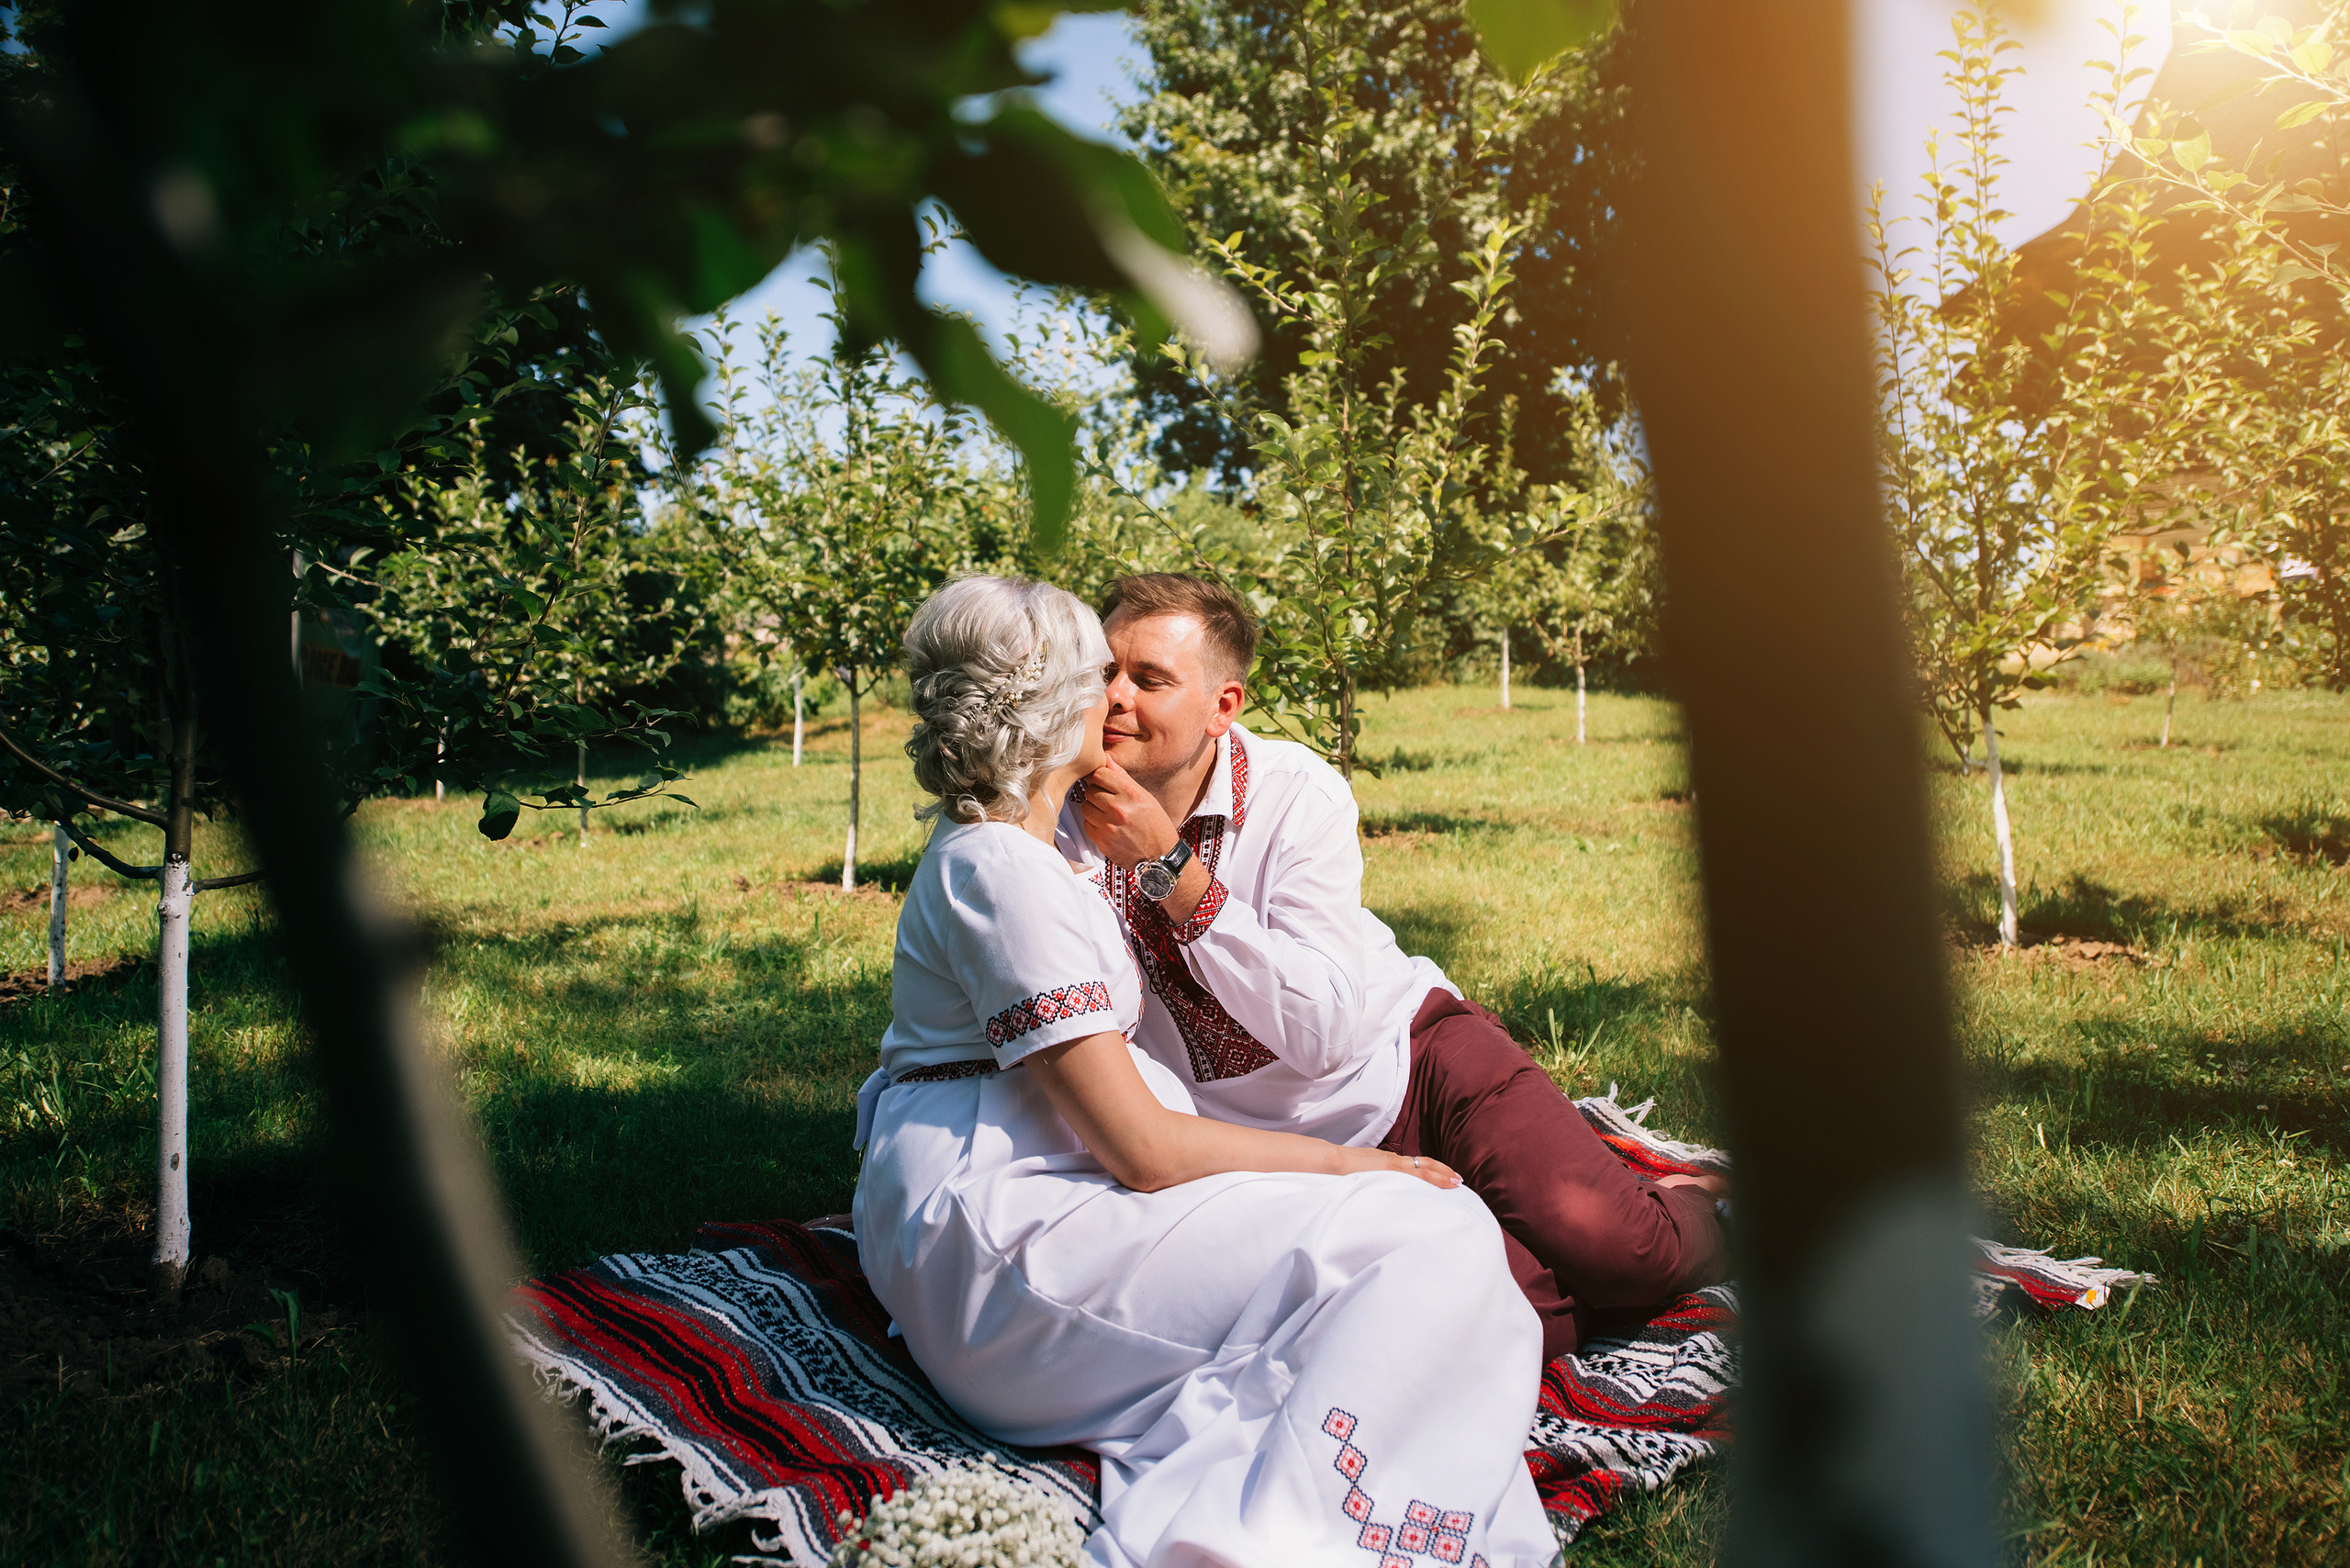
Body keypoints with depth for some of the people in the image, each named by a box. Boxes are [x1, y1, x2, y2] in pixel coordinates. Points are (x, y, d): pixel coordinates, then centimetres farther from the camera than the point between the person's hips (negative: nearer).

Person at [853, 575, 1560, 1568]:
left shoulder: (972, 845, 14)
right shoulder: (1007, 874, -18)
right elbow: (1142, 1150, -20)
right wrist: (1348, 1164, -9)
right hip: (998, 1241, -11)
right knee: (1433, 1242, -18)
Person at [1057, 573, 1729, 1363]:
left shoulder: (1295, 791, -13)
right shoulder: (1063, 822, -7)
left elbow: (1326, 1029, -24)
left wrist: (1171, 868, -29)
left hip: (1408, 1052, -1)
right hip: (1283, 1159, 1)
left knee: (1592, 1233, -26)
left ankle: (1693, 1214, 9)